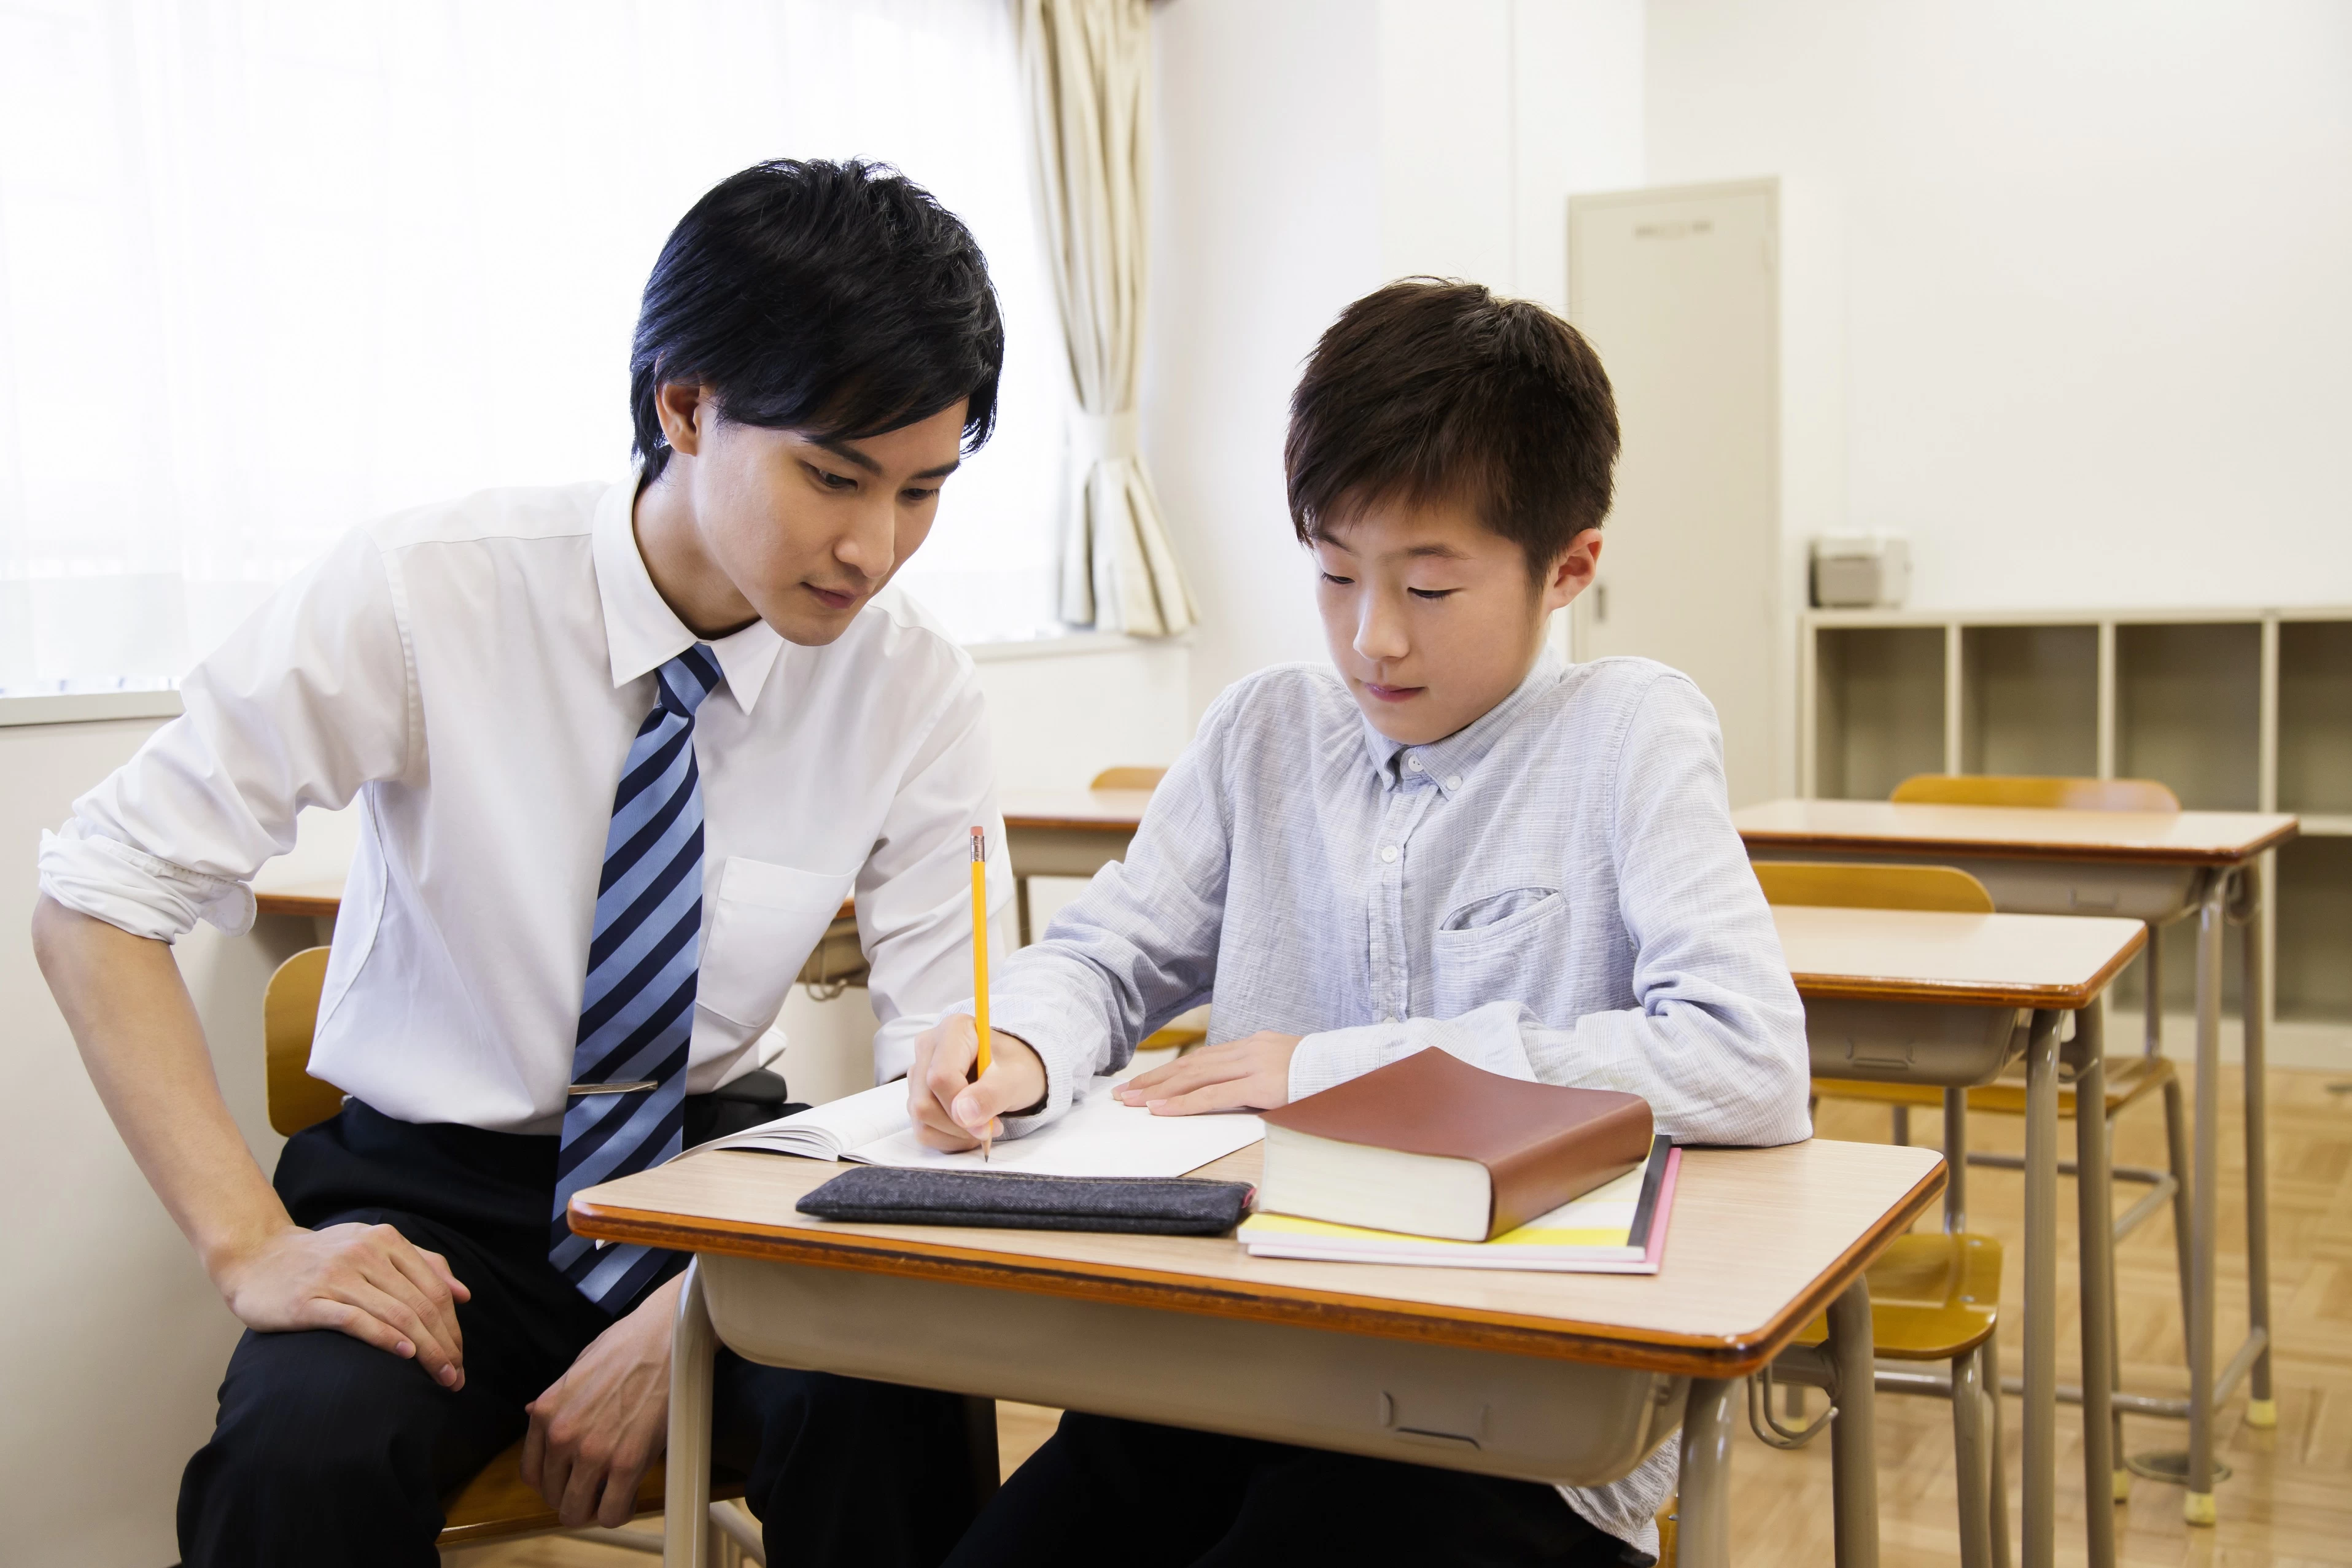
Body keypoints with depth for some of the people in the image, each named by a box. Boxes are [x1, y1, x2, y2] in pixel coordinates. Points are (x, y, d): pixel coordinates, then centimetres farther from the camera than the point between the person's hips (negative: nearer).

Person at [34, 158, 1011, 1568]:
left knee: (892, 1410, -28)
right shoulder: (426, 593, -14)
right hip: (435, 1198, -1)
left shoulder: (914, 685, -9)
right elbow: (96, 898, -10)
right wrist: (251, 1242, -21)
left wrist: (683, 1321, -24)